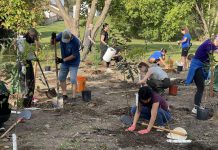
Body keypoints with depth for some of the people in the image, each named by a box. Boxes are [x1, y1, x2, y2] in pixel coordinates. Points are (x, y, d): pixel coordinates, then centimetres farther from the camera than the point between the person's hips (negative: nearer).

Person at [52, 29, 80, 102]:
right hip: (64, 62, 6)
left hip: (73, 63, -6)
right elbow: (53, 43, -3)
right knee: (61, 78, 9)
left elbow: (74, 55, -23)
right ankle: (64, 95, 20)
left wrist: (63, 60, -25)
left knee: (73, 80, -7)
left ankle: (73, 97, -1)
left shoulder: (75, 42, -28)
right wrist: (53, 38, -25)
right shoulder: (61, 35, -13)